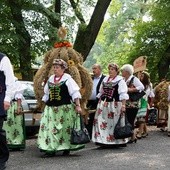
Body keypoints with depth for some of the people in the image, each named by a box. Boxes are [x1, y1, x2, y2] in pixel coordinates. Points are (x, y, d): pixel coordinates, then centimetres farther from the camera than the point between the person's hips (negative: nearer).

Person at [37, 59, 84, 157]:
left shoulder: (67, 79, -4)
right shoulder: (51, 79, 13)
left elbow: (75, 93, -9)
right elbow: (46, 94, 21)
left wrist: (78, 106, -15)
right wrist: (46, 104, 17)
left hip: (65, 108, -5)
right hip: (51, 108, 5)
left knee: (66, 128, 2)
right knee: (50, 128, -2)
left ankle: (67, 147, 15)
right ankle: (51, 149, 1)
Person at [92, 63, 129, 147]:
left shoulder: (120, 80, -4)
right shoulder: (105, 79, 15)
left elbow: (123, 95, -10)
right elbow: (101, 92, 21)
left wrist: (123, 105, -18)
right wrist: (99, 102, 16)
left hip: (115, 105, -6)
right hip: (103, 104, 6)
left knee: (113, 123, -2)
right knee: (102, 122, 4)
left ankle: (115, 141, 7)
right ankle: (102, 140, 12)